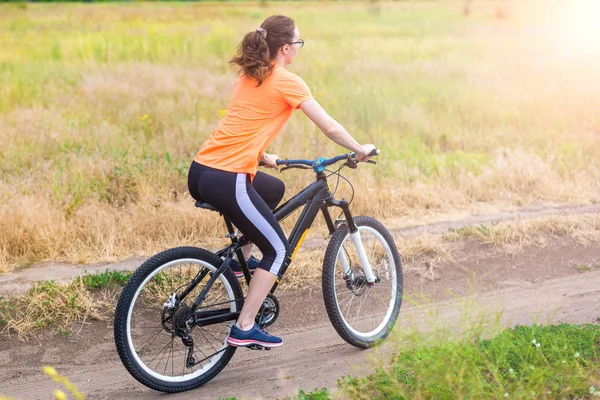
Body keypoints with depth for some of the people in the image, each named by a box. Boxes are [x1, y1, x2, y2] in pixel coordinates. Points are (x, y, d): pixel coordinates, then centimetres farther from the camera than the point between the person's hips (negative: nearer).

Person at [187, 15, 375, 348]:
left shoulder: (249, 76, 17)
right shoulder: (287, 82, -5)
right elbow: (330, 127, 1)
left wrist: (262, 156, 38)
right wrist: (360, 150, 16)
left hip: (201, 171, 8)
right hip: (226, 181, -8)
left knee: (275, 189, 33)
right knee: (278, 249, 6)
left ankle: (242, 258, 30)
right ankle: (244, 329, 6)